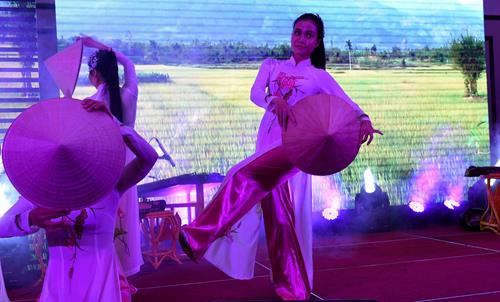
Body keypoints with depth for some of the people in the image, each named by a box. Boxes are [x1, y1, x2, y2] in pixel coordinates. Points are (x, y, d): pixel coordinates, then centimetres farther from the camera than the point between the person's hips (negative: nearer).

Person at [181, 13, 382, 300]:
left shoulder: (321, 77, 10)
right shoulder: (271, 65, 16)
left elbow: (347, 104, 2)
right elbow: (255, 93, -1)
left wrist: (364, 120, -21)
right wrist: (275, 101, -25)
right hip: (268, 142, 4)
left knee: (246, 176, -29)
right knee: (279, 214, 2)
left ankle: (201, 236, -31)